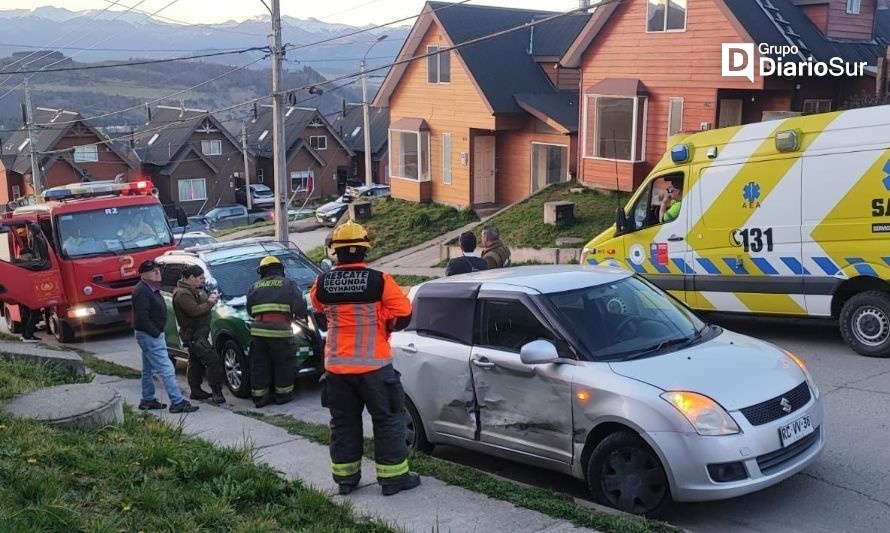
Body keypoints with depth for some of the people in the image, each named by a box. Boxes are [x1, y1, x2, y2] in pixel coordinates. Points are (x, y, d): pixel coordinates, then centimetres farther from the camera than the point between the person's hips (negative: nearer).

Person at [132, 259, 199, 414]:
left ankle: (147, 400, 29)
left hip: (152, 335, 11)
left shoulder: (151, 289, 12)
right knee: (167, 370, -12)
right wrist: (156, 333, -20)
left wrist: (158, 332, 10)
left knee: (148, 370, 19)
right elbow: (141, 318, -24)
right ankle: (177, 402, -12)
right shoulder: (142, 291, -19)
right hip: (150, 336, -11)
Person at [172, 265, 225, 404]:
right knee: (213, 360, -16)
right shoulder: (182, 293, -18)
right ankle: (216, 392, -15)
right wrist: (210, 303, -17)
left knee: (196, 362, 17)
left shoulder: (193, 290, 15)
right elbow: (194, 310, -26)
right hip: (193, 334, -11)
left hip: (199, 333, 11)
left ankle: (196, 391, 26)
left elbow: (200, 305, 22)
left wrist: (208, 299, 4)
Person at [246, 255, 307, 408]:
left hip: (258, 330, 3)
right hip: (280, 330, -3)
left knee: (259, 365, 11)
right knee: (283, 364, 11)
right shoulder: (288, 284, 7)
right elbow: (300, 307, -2)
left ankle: (259, 397, 16)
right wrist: (300, 315, 18)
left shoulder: (254, 287, 18)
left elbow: (250, 310, 19)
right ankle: (283, 395, 17)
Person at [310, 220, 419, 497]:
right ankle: (393, 477, 12)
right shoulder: (379, 281, -14)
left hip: (336, 366, 4)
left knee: (343, 423, 15)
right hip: (374, 365, -3)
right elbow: (403, 314, -7)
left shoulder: (322, 283, -4)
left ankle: (345, 477, 22)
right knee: (387, 421, 8)